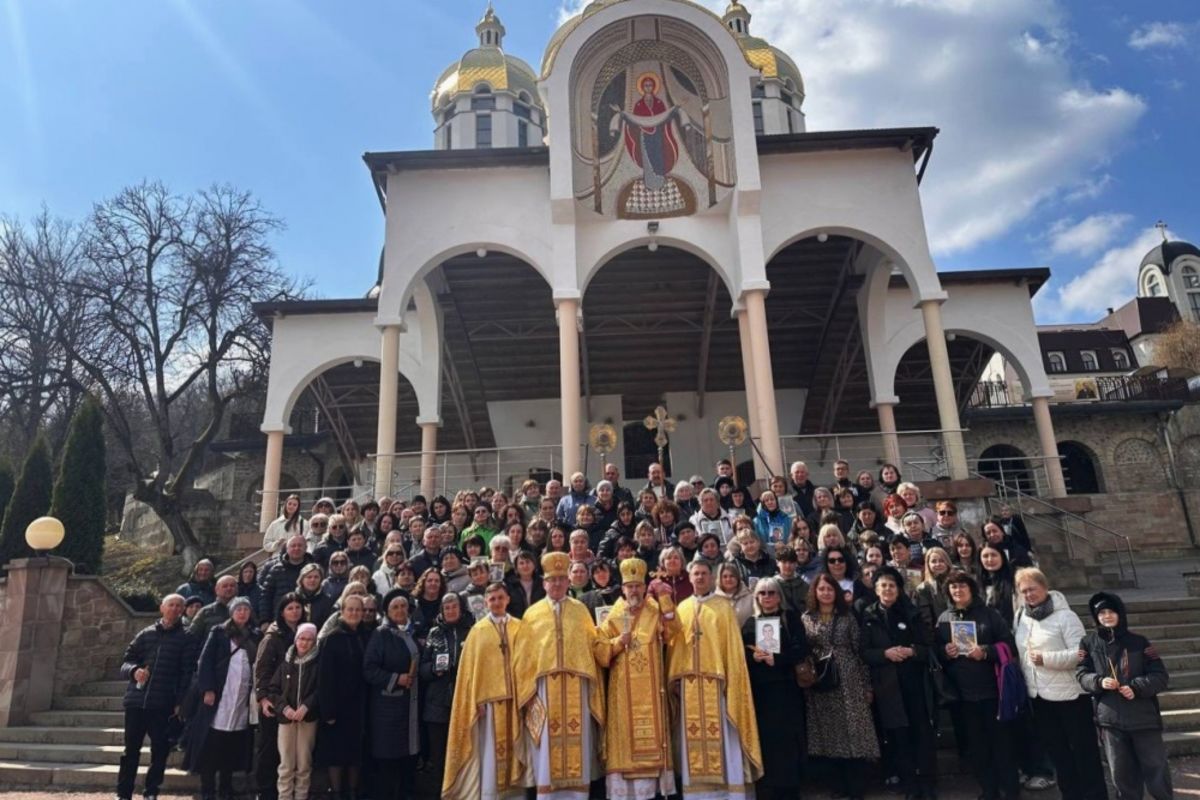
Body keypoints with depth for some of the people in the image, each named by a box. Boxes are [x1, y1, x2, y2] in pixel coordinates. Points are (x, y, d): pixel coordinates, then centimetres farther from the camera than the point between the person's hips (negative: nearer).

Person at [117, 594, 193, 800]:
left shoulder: (185, 639, 3)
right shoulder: (146, 634, 10)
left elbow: (187, 672, -2)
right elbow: (126, 660, 12)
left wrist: (180, 702, -10)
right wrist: (134, 670, -11)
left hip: (163, 704, -2)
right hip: (136, 700, 2)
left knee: (160, 750, 3)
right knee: (131, 749, 8)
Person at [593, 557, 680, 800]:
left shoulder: (655, 612, 5)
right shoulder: (613, 617, 6)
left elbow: (672, 630, -14)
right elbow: (599, 653, 2)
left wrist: (665, 598, -22)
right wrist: (618, 642, -15)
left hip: (650, 690, 0)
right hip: (623, 691, 0)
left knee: (651, 735, -1)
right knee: (625, 735, 0)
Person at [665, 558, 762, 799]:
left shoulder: (723, 607, 4)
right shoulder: (682, 608, 12)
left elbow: (733, 646, 1)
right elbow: (674, 644, 10)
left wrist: (731, 680, -7)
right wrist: (674, 678, 1)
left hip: (716, 681, -2)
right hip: (689, 683, 2)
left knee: (720, 736, -3)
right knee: (693, 737, 3)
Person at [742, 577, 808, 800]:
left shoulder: (791, 619, 6)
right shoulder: (750, 623, 12)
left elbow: (802, 649, -6)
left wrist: (776, 659, -15)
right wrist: (753, 656, -14)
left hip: (784, 689, -2)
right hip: (759, 691, 2)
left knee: (786, 741, -2)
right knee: (764, 740, 1)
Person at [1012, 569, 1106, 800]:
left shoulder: (1064, 615, -13)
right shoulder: (1021, 616, 6)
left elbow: (1081, 652, -18)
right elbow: (1018, 651, 14)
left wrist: (1046, 658, -23)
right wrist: (1021, 683, 4)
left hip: (1069, 694, -6)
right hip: (1039, 696, 6)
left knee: (1083, 750, 5)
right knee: (1057, 751, 16)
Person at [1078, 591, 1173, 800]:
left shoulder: (1139, 642, -2)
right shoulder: (1089, 643, 1)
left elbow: (1161, 676, -2)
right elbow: (1081, 675, 3)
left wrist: (1136, 687, -17)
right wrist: (1099, 681, -17)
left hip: (1143, 716, -1)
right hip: (1110, 718, 1)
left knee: (1156, 767, 6)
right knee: (1121, 772, 11)